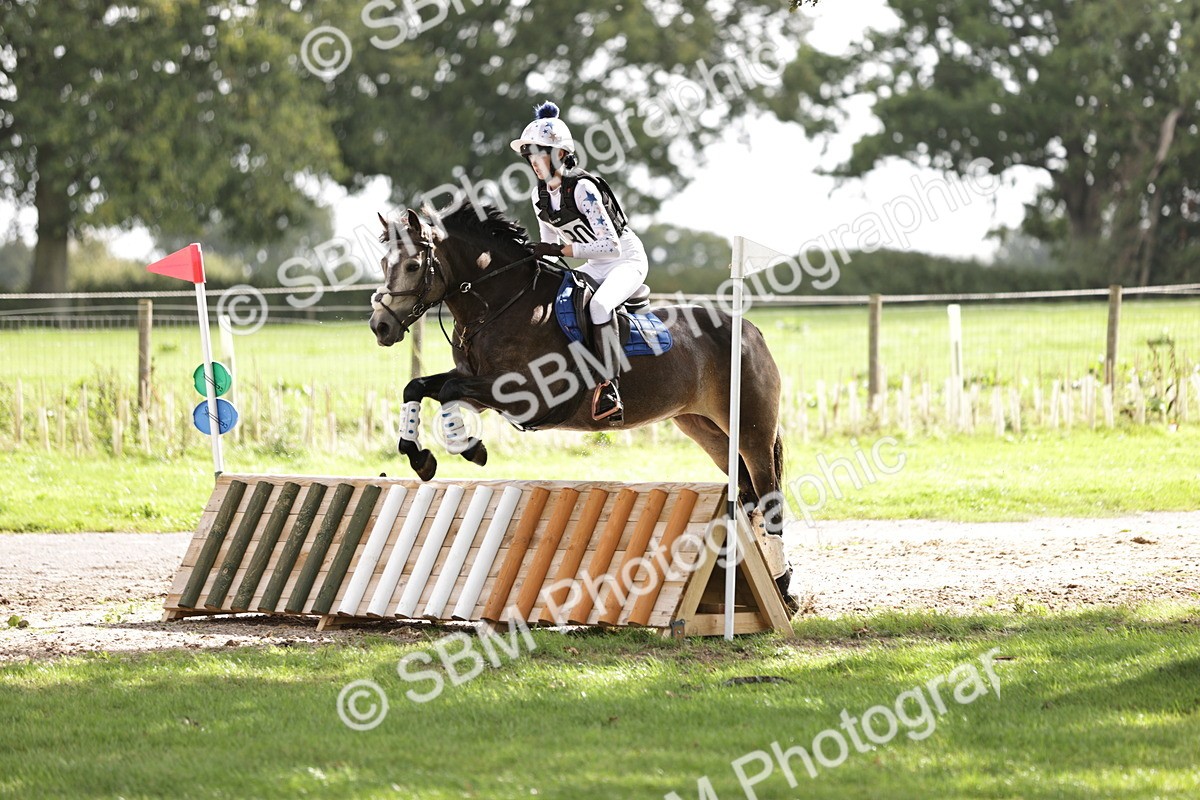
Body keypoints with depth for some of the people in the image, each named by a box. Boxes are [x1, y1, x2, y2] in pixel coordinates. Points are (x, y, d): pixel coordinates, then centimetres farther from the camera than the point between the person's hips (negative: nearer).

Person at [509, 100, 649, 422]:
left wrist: (561, 249, -32)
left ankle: (609, 389, -37)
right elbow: (550, 246, 12)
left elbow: (611, 246, -29)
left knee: (599, 305, -36)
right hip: (595, 268, 9)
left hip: (627, 259, -9)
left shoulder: (582, 188, -25)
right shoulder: (540, 196, 0)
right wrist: (538, 256, -10)